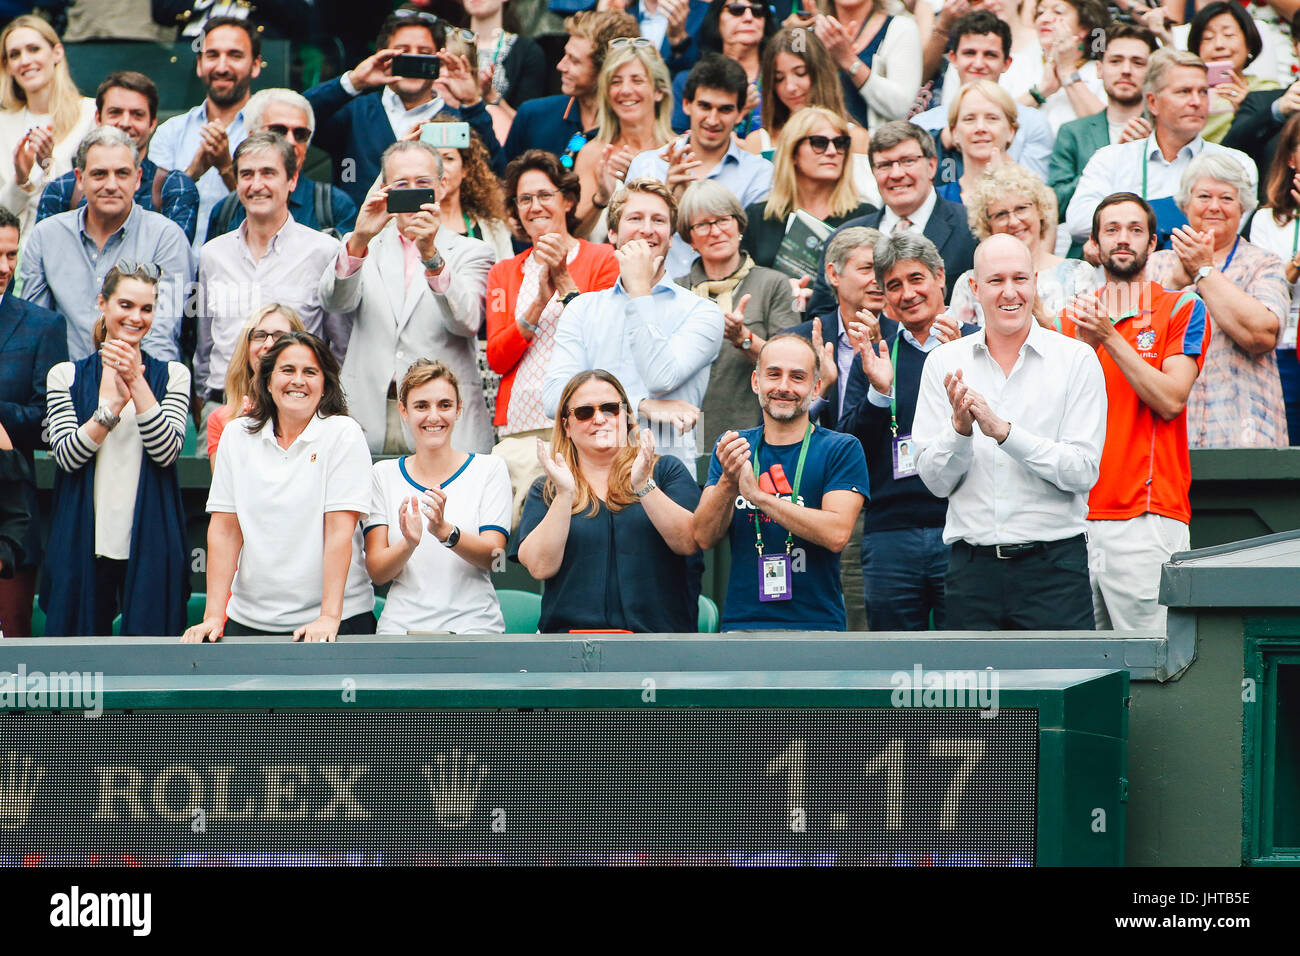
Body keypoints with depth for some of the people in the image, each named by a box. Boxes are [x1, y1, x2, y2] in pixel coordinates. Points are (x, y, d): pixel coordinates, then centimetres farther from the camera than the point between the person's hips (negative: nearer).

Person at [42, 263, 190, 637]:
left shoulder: (171, 376, 7)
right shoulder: (66, 376, 7)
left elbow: (167, 451, -7)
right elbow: (67, 455, -7)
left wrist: (136, 384, -14)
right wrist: (115, 402, -17)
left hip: (149, 545, 0)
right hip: (83, 544, 0)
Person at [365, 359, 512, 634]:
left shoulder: (489, 469, 8)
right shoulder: (384, 474, 12)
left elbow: (492, 557, -3)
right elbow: (376, 572, 4)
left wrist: (444, 531, -21)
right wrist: (409, 544, -16)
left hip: (472, 625, -1)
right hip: (400, 627, 1)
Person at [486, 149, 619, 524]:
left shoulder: (601, 259, 7)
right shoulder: (505, 272, 18)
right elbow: (496, 358, 6)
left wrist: (564, 282, -9)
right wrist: (539, 302, -7)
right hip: (518, 429, 3)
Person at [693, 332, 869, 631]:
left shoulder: (841, 450, 4)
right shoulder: (732, 446, 15)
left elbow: (836, 534, -11)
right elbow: (705, 537, 5)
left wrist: (757, 494, -13)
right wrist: (728, 482, -14)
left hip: (816, 624, -2)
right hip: (741, 623, 2)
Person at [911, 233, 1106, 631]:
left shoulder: (1076, 360, 0)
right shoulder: (944, 363, 7)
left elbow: (1083, 471, -9)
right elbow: (936, 480, 4)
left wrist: (1003, 431, -17)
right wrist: (960, 427, -15)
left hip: (1053, 565, -2)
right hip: (972, 565, 2)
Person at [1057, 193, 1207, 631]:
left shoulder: (1180, 309, 4)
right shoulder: (1074, 315, 17)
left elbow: (1170, 400, -8)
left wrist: (1110, 337, -10)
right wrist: (1083, 345, -6)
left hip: (1147, 516, -4)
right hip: (1078, 516, 4)